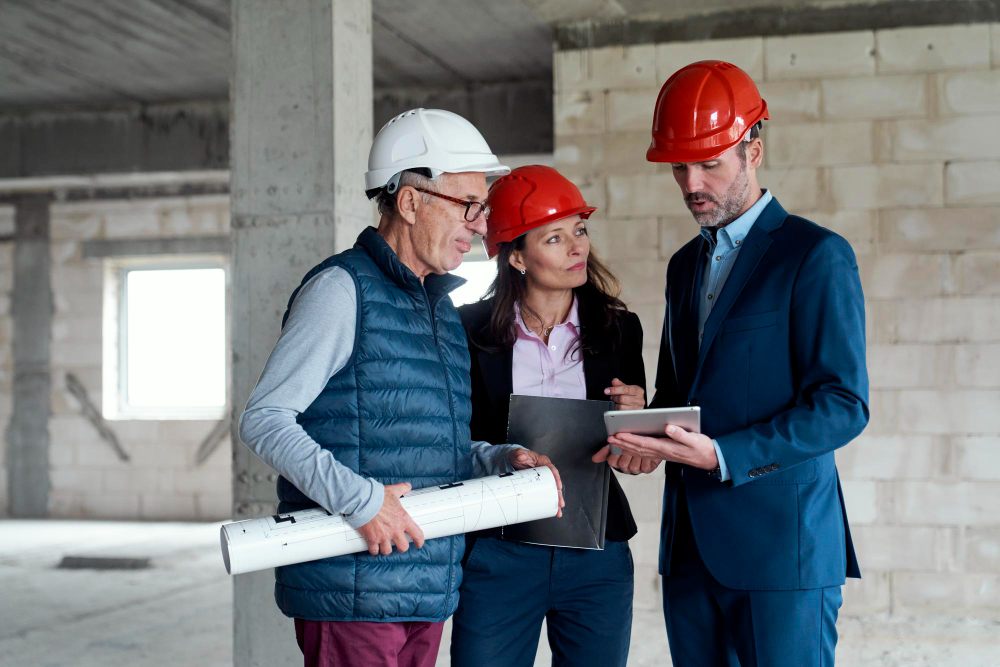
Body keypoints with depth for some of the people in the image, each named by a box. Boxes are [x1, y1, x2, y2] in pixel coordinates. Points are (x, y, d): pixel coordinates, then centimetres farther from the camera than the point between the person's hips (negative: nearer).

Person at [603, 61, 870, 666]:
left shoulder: (817, 255, -5)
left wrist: (722, 455, -20)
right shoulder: (685, 265, 18)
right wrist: (643, 430, 0)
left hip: (780, 544, -6)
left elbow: (843, 404, -11)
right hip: (692, 544, 7)